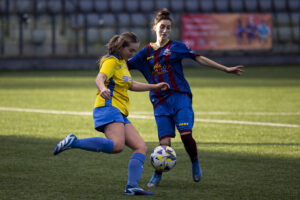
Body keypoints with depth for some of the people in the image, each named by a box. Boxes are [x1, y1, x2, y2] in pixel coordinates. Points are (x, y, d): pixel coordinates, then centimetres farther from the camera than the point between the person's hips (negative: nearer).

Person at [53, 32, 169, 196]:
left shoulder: (122, 63, 24)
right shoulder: (111, 61, -5)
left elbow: (130, 85, 38)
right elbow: (99, 78, -25)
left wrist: (154, 87, 36)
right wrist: (103, 89, -48)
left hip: (120, 114, 10)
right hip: (108, 108, -10)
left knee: (141, 147, 0)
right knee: (117, 145, -33)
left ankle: (131, 187, -9)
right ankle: (73, 142, -25)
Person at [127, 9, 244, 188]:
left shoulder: (176, 46, 5)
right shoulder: (147, 52, 12)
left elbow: (199, 58, 3)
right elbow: (125, 65, 15)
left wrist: (226, 69, 0)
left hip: (180, 97, -1)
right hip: (160, 101, 2)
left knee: (186, 134, -19)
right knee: (164, 142, -8)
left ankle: (195, 163, 8)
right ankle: (158, 174, 14)